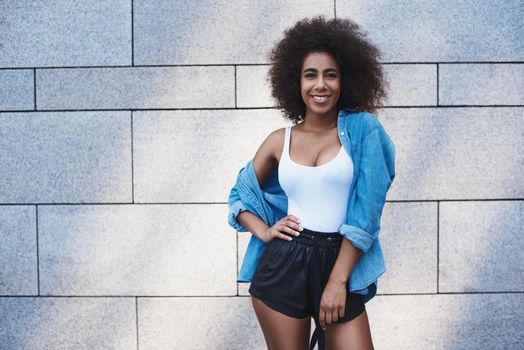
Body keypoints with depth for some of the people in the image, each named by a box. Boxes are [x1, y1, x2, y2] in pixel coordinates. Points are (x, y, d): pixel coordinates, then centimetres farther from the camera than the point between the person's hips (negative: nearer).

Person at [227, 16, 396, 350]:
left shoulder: (362, 129, -1)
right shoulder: (280, 140, 6)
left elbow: (365, 213, -6)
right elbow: (240, 194, 19)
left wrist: (338, 280, -10)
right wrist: (264, 232, 0)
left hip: (339, 265, -2)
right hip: (282, 268, 2)